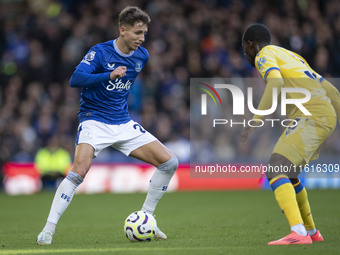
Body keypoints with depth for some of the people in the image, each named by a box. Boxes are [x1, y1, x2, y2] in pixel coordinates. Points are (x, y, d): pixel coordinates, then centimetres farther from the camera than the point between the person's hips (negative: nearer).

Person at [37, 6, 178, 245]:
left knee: (169, 162, -3)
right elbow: (76, 79, -27)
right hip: (94, 121, -6)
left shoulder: (142, 56, 5)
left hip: (124, 124, 6)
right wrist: (109, 76, -37)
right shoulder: (100, 52, -13)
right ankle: (48, 229, -21)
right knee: (79, 171, -28)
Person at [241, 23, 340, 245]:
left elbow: (275, 83, -19)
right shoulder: (293, 57, 30)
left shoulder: (264, 55, 3)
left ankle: (298, 234, -34)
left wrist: (255, 121, -24)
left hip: (310, 117, -9)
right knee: (288, 175, 26)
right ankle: (310, 231, 38)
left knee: (275, 172, -18)